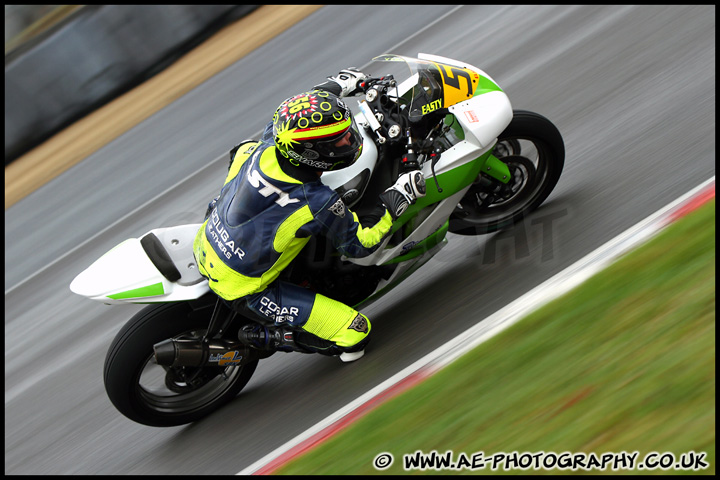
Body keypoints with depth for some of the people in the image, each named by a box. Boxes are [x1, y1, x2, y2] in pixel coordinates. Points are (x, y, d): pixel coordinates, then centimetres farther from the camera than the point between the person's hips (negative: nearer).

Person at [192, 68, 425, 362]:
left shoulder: (267, 146, -16)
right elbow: (357, 244, -13)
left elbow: (291, 113, 10)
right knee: (357, 332, -7)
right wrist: (397, 199, -10)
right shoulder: (318, 204, -32)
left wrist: (336, 86, 20)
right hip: (242, 289, -7)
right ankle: (260, 337, -1)